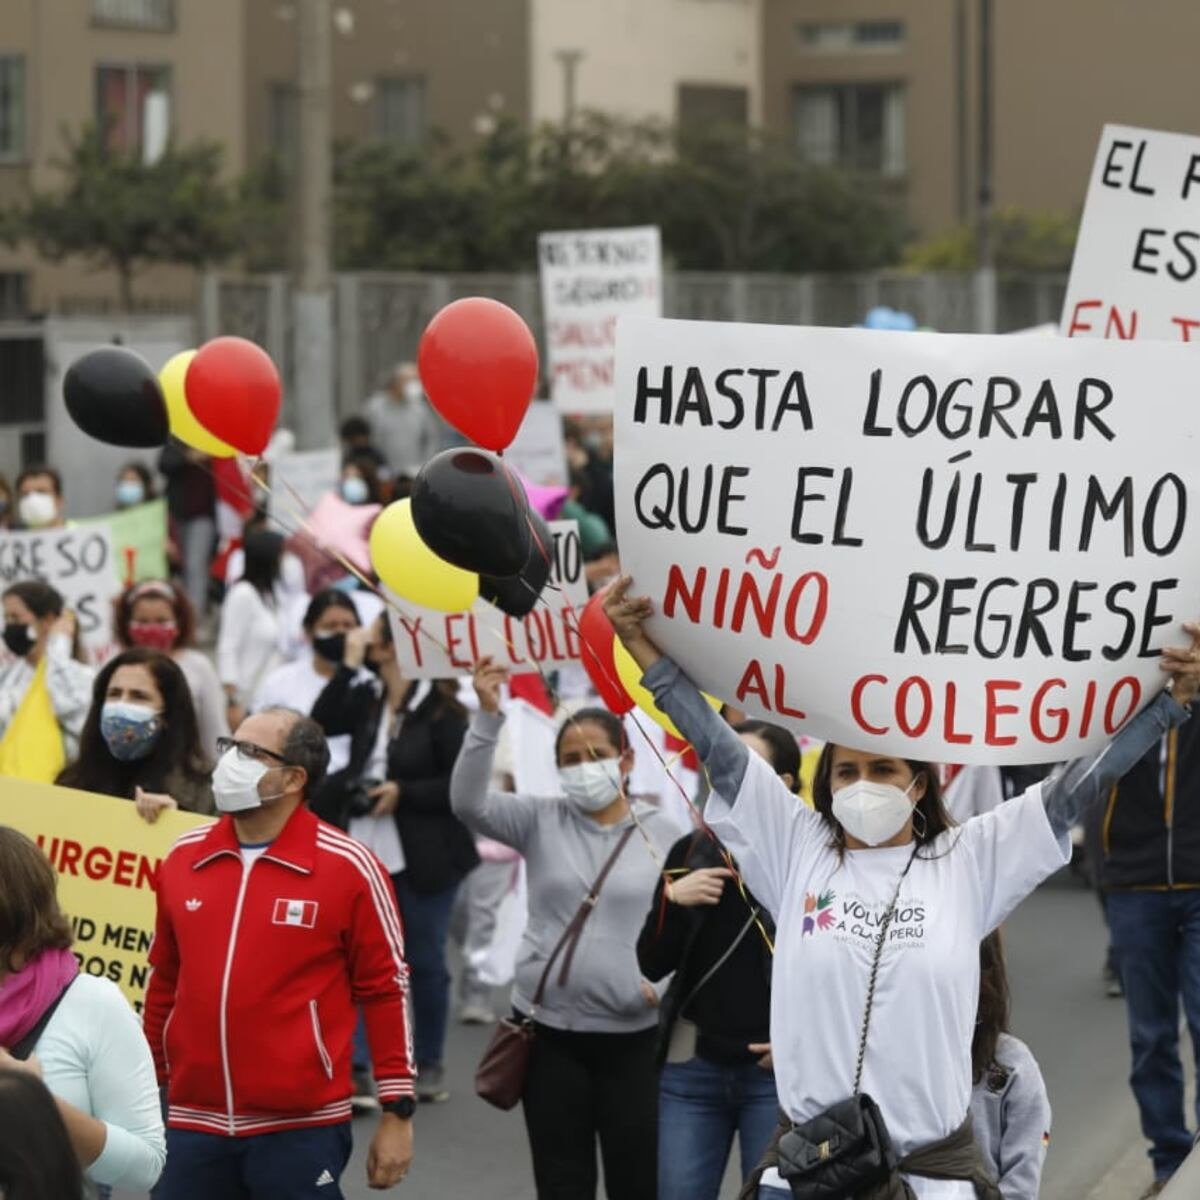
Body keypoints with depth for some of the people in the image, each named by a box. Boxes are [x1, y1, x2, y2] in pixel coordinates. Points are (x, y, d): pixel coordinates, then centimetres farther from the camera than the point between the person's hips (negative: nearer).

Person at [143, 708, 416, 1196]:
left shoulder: (348, 867, -6)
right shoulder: (184, 857, 7)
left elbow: (385, 989, -3)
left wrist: (398, 1111, -4)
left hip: (300, 1130, -4)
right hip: (193, 1126, 4)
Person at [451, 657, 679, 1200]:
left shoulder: (663, 834, 0)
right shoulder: (541, 821, 2)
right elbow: (468, 801, -13)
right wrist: (487, 717, -24)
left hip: (634, 1034, -1)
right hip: (550, 1030, 1)